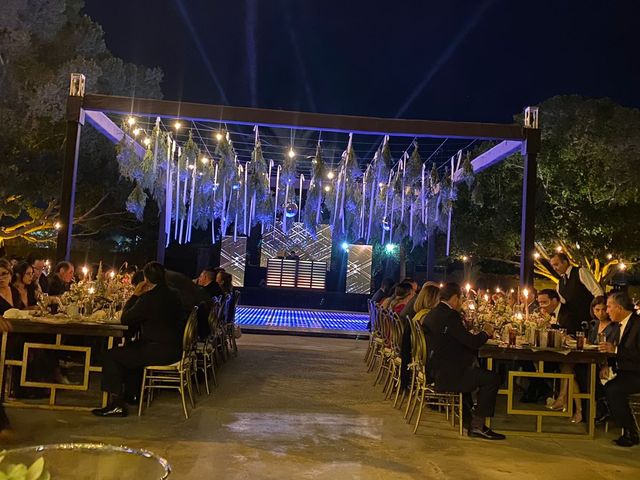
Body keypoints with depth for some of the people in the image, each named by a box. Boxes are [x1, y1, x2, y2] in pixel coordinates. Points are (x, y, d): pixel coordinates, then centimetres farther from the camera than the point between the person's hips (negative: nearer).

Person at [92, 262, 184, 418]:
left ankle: (117, 404, 0)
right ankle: (131, 394, 38)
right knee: (129, 349, 31)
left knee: (111, 356, -2)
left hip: (161, 351, -10)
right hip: (173, 348, 10)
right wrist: (138, 296, 17)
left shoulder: (149, 297, -17)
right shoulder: (172, 295, 10)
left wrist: (135, 295, -2)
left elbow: (125, 319, -8)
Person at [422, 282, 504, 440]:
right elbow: (473, 342, -20)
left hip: (434, 369, 11)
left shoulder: (432, 314, 12)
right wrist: (486, 332, -1)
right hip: (445, 374, -11)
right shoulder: (449, 315, -19)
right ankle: (477, 426, -2)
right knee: (492, 378, -10)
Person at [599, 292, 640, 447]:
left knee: (613, 389, -28)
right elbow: (618, 353, 14)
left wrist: (615, 349, -27)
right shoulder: (621, 325, 12)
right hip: (625, 372, 8)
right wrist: (608, 366, -3)